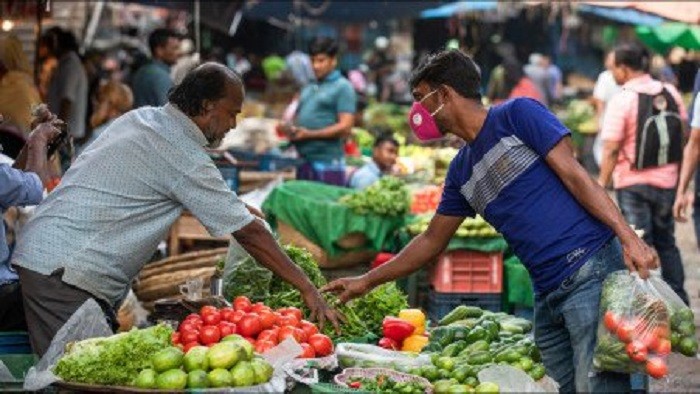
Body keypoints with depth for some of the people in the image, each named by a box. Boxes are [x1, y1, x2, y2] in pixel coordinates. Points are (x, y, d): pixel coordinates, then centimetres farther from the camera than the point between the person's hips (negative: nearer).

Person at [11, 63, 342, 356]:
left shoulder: (139, 118, 13)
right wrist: (306, 288, -5)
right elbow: (248, 234, -9)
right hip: (66, 274, -10)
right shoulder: (185, 157, -12)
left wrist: (233, 207, 24)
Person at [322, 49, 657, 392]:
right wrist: (366, 282, 30)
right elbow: (431, 241, 28)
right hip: (548, 295, 7)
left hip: (590, 271, -7)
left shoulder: (517, 115, 0)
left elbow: (573, 175, -7)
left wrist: (627, 236, -17)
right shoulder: (461, 171, 21)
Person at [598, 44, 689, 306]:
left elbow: (612, 149, -17)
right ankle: (679, 301, 24)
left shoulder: (622, 100, -15)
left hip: (633, 183, -6)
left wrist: (601, 185, -10)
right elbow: (684, 137, 10)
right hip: (667, 180, 6)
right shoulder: (670, 93, 3)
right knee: (666, 242, 19)